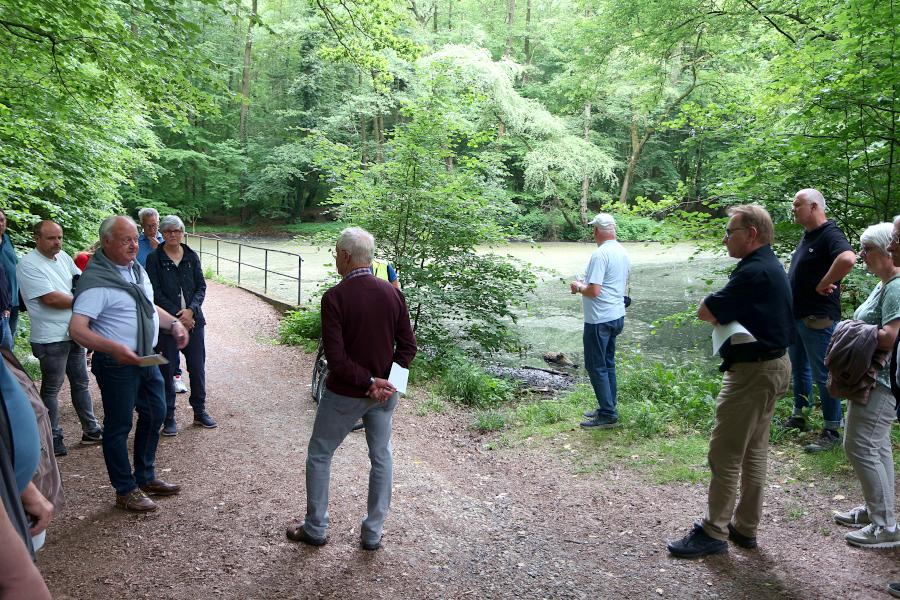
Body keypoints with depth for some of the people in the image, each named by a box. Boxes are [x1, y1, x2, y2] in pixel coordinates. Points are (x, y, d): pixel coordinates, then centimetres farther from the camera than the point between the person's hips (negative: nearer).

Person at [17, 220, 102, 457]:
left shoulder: (63, 256, 8)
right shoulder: (28, 265, -14)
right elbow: (50, 298, -20)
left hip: (74, 333, 7)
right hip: (51, 338, -7)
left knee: (81, 383, 15)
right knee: (51, 389, 4)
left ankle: (91, 430, 26)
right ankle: (53, 439, 16)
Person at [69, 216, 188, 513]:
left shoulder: (136, 269, 7)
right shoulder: (96, 280, -20)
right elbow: (77, 328, -27)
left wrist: (173, 323, 5)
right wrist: (114, 348, -40)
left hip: (146, 358, 9)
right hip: (117, 364, -9)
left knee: (155, 414, 18)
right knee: (119, 426, 5)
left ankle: (146, 477, 35)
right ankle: (126, 490, 20)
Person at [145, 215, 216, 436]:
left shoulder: (191, 256, 7)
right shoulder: (154, 258, -2)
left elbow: (201, 286, 4)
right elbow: (155, 293, -7)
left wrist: (191, 310, -11)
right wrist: (178, 315, -13)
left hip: (193, 319, 3)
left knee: (197, 365, 7)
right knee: (167, 369, 2)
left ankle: (199, 411, 22)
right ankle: (169, 417, 14)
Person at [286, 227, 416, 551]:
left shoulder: (335, 297, -18)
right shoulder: (392, 293, -3)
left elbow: (335, 358, -22)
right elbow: (408, 345, -2)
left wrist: (368, 381, -15)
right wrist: (383, 380, -6)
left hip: (345, 394, -4)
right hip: (384, 392, 4)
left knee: (319, 456, 16)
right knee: (381, 458, 16)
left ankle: (315, 528, 27)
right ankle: (373, 533, 25)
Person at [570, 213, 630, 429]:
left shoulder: (600, 254, -21)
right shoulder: (623, 253, 9)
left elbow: (594, 291, -26)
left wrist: (578, 287, -5)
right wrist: (586, 285, 20)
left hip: (599, 320, -9)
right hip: (617, 316, 9)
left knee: (596, 366, -1)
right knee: (608, 363, 18)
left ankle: (607, 415, 3)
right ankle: (608, 408, 26)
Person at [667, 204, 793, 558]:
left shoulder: (754, 272, -22)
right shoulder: (770, 267, 12)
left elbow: (705, 312, -21)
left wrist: (718, 305, -2)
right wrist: (727, 311, -5)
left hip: (752, 372, -11)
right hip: (771, 365, 11)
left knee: (725, 454, -2)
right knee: (754, 450, 16)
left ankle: (714, 533, 8)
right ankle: (745, 527, 27)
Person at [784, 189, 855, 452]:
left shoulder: (829, 234, -18)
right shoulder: (807, 236, 11)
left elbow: (848, 258, -38)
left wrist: (824, 285, -26)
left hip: (818, 319, -9)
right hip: (797, 316, 10)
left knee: (823, 375, -1)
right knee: (799, 369, 19)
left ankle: (832, 432, 10)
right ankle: (798, 417, 34)